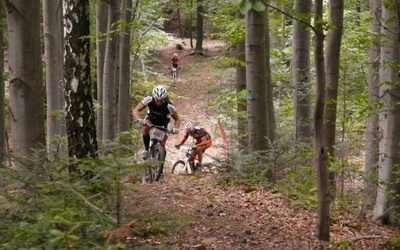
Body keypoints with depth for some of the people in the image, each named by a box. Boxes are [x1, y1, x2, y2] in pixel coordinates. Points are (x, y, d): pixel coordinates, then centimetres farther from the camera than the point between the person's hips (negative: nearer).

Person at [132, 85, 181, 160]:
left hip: (163, 122, -1)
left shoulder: (169, 106, -33)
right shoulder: (149, 99, -32)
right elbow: (135, 110, -33)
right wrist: (139, 120, -54)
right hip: (151, 117, 1)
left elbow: (177, 119, -19)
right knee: (146, 128, -33)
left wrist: (175, 128, -40)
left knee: (162, 144, -11)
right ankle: (146, 150, -14)